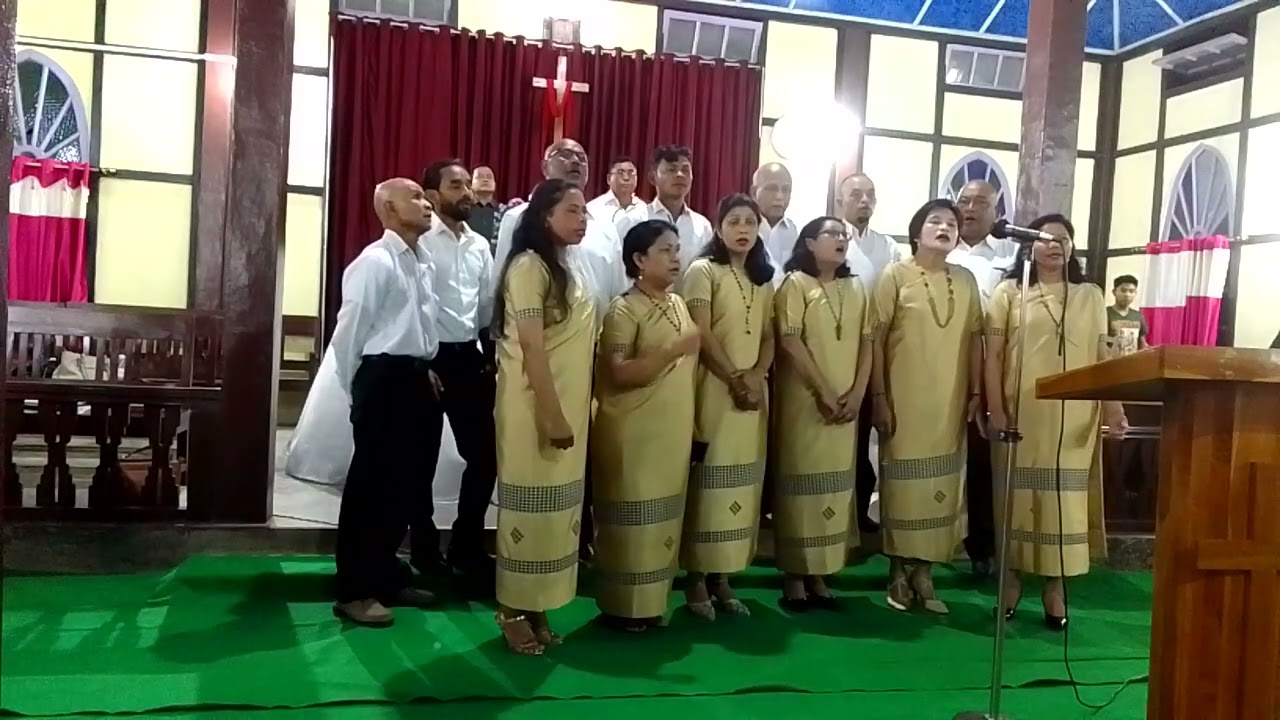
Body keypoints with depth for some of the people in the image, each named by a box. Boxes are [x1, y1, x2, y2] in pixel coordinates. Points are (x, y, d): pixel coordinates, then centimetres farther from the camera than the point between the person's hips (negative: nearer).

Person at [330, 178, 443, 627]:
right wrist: (358, 390, -4)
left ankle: (386, 577, 30)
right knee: (369, 486, 0)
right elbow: (348, 333, -10)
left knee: (407, 484, 15)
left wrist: (425, 371, 14)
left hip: (415, 380, 8)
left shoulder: (422, 261, 13)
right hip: (385, 380, -8)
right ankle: (354, 591, 12)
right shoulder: (374, 262, -12)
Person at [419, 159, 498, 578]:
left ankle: (466, 546, 24)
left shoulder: (480, 245, 11)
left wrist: (491, 358, 11)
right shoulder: (421, 242, -9)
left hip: (471, 358, 6)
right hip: (429, 357, -6)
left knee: (485, 454, 8)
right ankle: (425, 550, 23)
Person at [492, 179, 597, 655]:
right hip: (535, 407, -8)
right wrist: (552, 415, -20)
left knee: (557, 505, 11)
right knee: (529, 504, 0)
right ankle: (512, 611, 12)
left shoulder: (567, 268, 14)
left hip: (568, 405, 8)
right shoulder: (529, 266, -12)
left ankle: (536, 608, 21)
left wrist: (570, 412, 13)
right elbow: (531, 347, -18)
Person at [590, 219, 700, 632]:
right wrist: (673, 351, -26)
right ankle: (623, 605, 14)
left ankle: (652, 601, 24)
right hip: (634, 433, -7)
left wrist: (692, 426, 17)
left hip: (673, 431, 7)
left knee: (664, 515, 12)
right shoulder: (624, 310, -12)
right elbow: (619, 373, -22)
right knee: (632, 516, 1)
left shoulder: (679, 305, 11)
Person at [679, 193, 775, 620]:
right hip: (714, 390, -6)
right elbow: (701, 334, -11)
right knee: (706, 482, -4)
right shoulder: (703, 271, -2)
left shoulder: (763, 278, 16)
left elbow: (769, 337, 11)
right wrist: (735, 379, -14)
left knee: (742, 484, 6)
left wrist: (756, 376, -8)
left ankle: (722, 577, 14)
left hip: (754, 392, 6)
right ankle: (697, 580, 4)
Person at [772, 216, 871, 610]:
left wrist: (856, 394, -5)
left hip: (846, 403, 5)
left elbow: (866, 343, 8)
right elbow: (791, 342, -11)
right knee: (801, 481, -1)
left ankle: (819, 575, 14)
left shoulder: (855, 288, 13)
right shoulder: (795, 283, -2)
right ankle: (794, 576, 6)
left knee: (836, 485, 6)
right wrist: (824, 392, -14)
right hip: (805, 401, -5)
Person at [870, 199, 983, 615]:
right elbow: (876, 338, -5)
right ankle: (898, 573, 15)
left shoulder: (966, 280, 9)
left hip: (950, 402, 4)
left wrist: (976, 393, 4)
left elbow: (974, 339, 11)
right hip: (904, 400, -4)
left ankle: (924, 573, 19)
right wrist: (878, 397, -10)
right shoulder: (896, 275, -2)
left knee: (942, 486, 7)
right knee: (902, 483, 2)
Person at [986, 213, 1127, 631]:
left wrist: (1114, 406, -4)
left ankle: (1054, 587, 13)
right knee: (1017, 497, 4)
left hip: (1073, 417, 1)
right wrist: (996, 410, -7)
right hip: (1021, 414, -1)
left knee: (1064, 499, 3)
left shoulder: (1090, 296, 11)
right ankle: (1011, 580, 16)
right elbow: (993, 356, 1)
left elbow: (1102, 356, 8)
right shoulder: (1009, 292, 5)